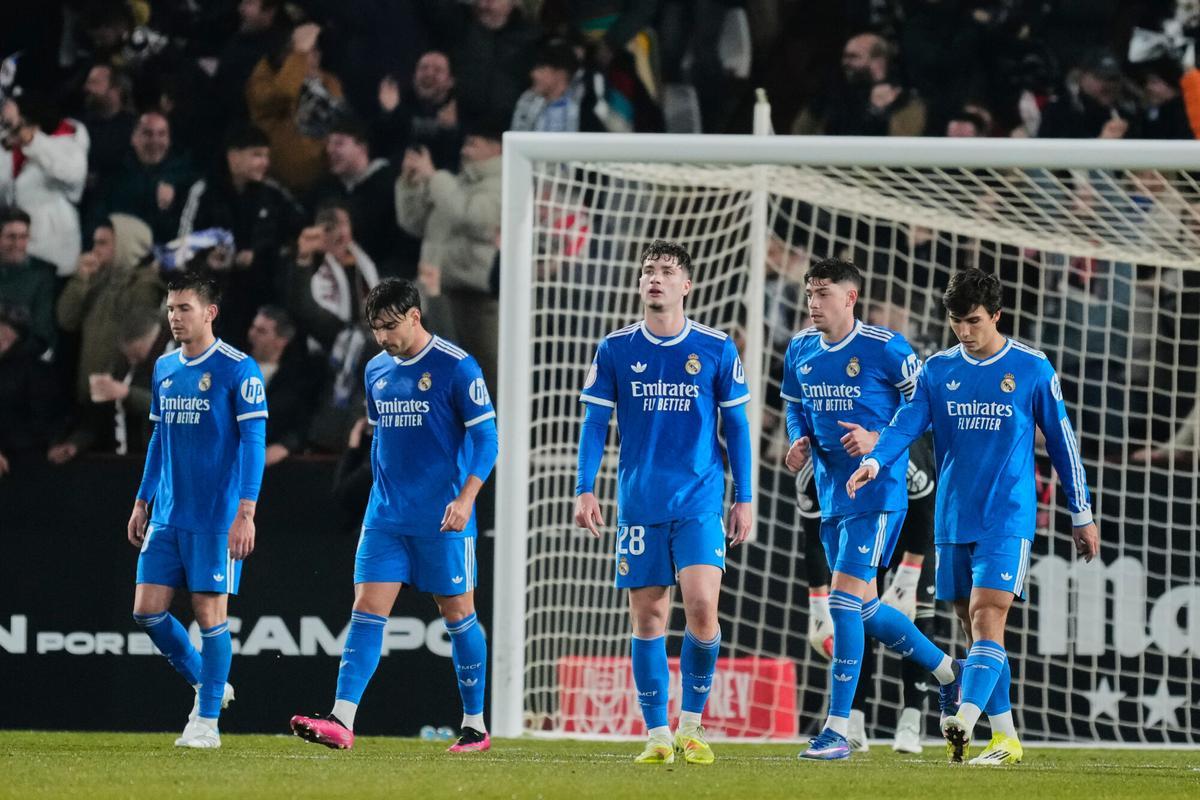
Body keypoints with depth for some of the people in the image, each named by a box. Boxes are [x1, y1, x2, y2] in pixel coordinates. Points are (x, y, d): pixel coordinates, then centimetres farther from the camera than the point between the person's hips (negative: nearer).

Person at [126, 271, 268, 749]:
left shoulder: (237, 369, -9)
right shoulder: (164, 369, 11)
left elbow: (254, 441, -12)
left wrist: (246, 513, -18)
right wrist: (142, 502, 18)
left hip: (216, 519, -7)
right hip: (167, 518, 7)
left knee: (210, 613, -5)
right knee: (147, 610, 2)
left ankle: (207, 720, 4)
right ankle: (206, 685, 22)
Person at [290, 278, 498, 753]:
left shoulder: (456, 368, -9)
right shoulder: (377, 371, 11)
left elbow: (485, 437, -10)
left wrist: (466, 496, -21)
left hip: (441, 520, -5)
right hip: (385, 517, 5)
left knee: (457, 614, 3)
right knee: (366, 610, -6)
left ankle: (475, 726, 14)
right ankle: (341, 722, -15)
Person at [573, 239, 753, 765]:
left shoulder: (716, 349, 1)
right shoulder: (616, 350, 3)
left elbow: (736, 426, 7)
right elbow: (595, 422, 6)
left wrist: (743, 498, 4)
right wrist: (585, 489, -3)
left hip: (700, 504, -1)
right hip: (639, 504, 1)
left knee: (701, 607, -15)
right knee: (647, 617, 0)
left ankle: (691, 725, 2)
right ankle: (657, 734, 9)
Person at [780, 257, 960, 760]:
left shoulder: (885, 348, -12)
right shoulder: (800, 350, 6)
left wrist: (880, 441, -18)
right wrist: (798, 442, 2)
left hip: (876, 492, -8)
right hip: (831, 493, 8)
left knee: (845, 599, -15)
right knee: (864, 609, 15)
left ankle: (837, 730, -12)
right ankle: (947, 671, 37)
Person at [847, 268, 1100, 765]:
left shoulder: (1032, 370, -1)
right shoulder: (938, 370, 7)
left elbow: (1062, 441, 5)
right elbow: (908, 421, -4)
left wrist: (1082, 515, 7)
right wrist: (876, 459, -25)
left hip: (1007, 519, -5)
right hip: (952, 520, 5)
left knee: (987, 619, -17)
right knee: (976, 627, 7)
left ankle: (964, 724, -31)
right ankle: (1006, 738, 14)